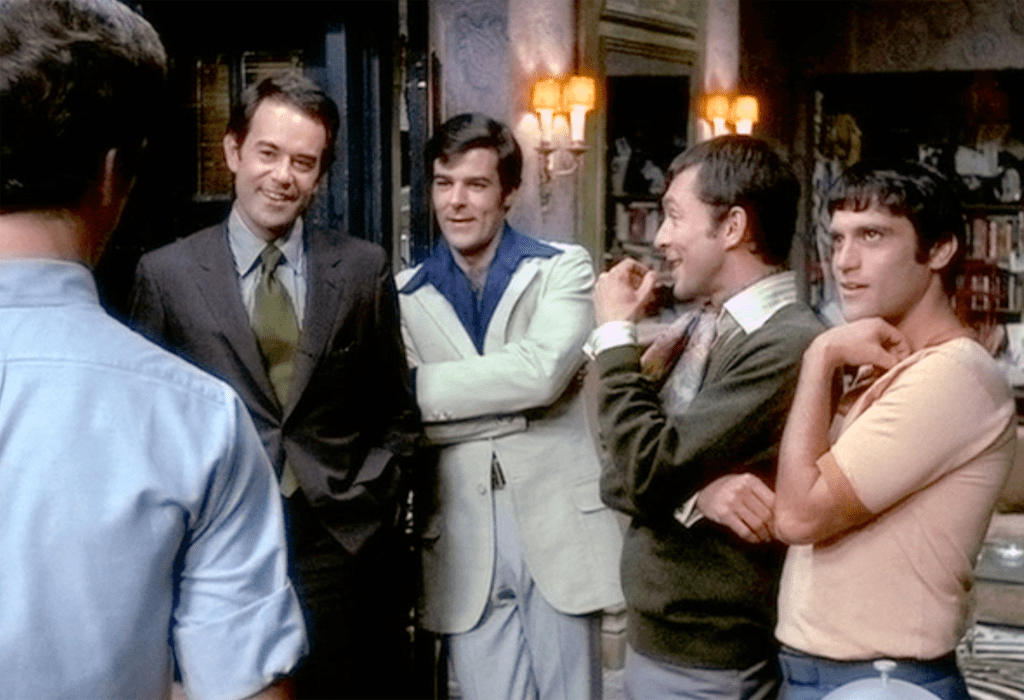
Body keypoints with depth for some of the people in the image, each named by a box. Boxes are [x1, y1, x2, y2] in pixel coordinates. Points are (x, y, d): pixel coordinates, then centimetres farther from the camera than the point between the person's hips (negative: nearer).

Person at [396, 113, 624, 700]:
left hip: (558, 528, -1)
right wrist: (512, 400, -15)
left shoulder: (563, 268, 0)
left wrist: (424, 387, -11)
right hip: (462, 544, 2)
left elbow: (542, 372, -17)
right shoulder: (407, 294, 6)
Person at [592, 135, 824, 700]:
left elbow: (645, 473, -22)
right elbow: (620, 477, 2)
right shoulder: (703, 331, 6)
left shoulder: (788, 346, -21)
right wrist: (696, 491, -18)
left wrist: (615, 334, -11)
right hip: (653, 640, 7)